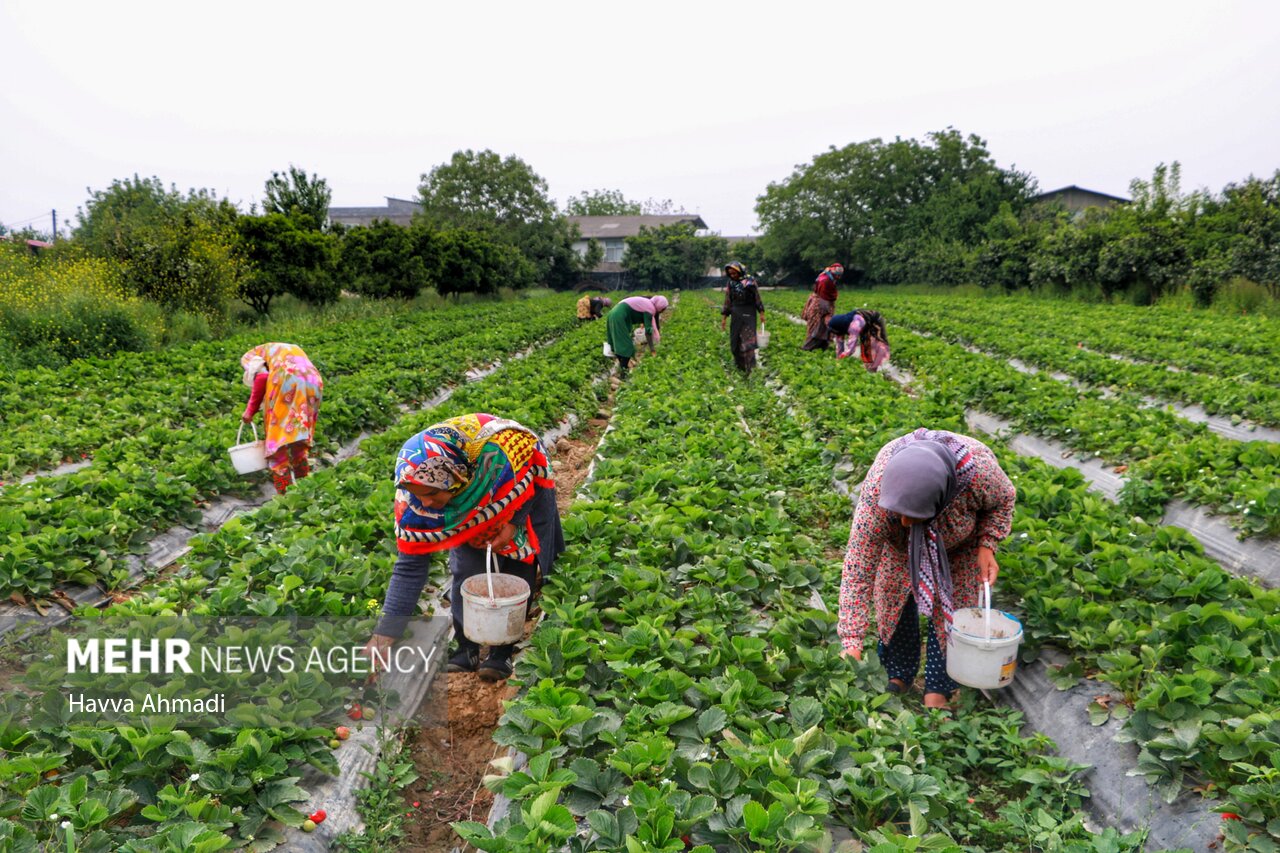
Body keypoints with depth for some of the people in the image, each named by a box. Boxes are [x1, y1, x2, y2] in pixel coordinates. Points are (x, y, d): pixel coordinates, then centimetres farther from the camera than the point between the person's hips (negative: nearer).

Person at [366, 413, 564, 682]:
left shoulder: (499, 447, -44)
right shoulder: (412, 499, -31)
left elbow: (536, 459, -21)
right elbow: (410, 567, -24)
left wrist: (514, 523, -27)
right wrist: (384, 634, -27)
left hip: (525, 493, -2)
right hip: (469, 513, 2)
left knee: (517, 574, -4)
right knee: (466, 572, -9)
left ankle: (502, 654, 12)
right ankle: (466, 651, 10)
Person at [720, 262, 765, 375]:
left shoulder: (750, 281, -3)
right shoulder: (730, 284, 7)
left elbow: (757, 298, -1)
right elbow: (727, 303, 10)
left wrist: (761, 314, -4)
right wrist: (723, 319, 7)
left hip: (749, 314, -4)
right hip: (736, 315, 4)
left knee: (748, 340, -11)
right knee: (735, 340, 6)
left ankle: (750, 368, -13)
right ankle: (740, 365, 20)